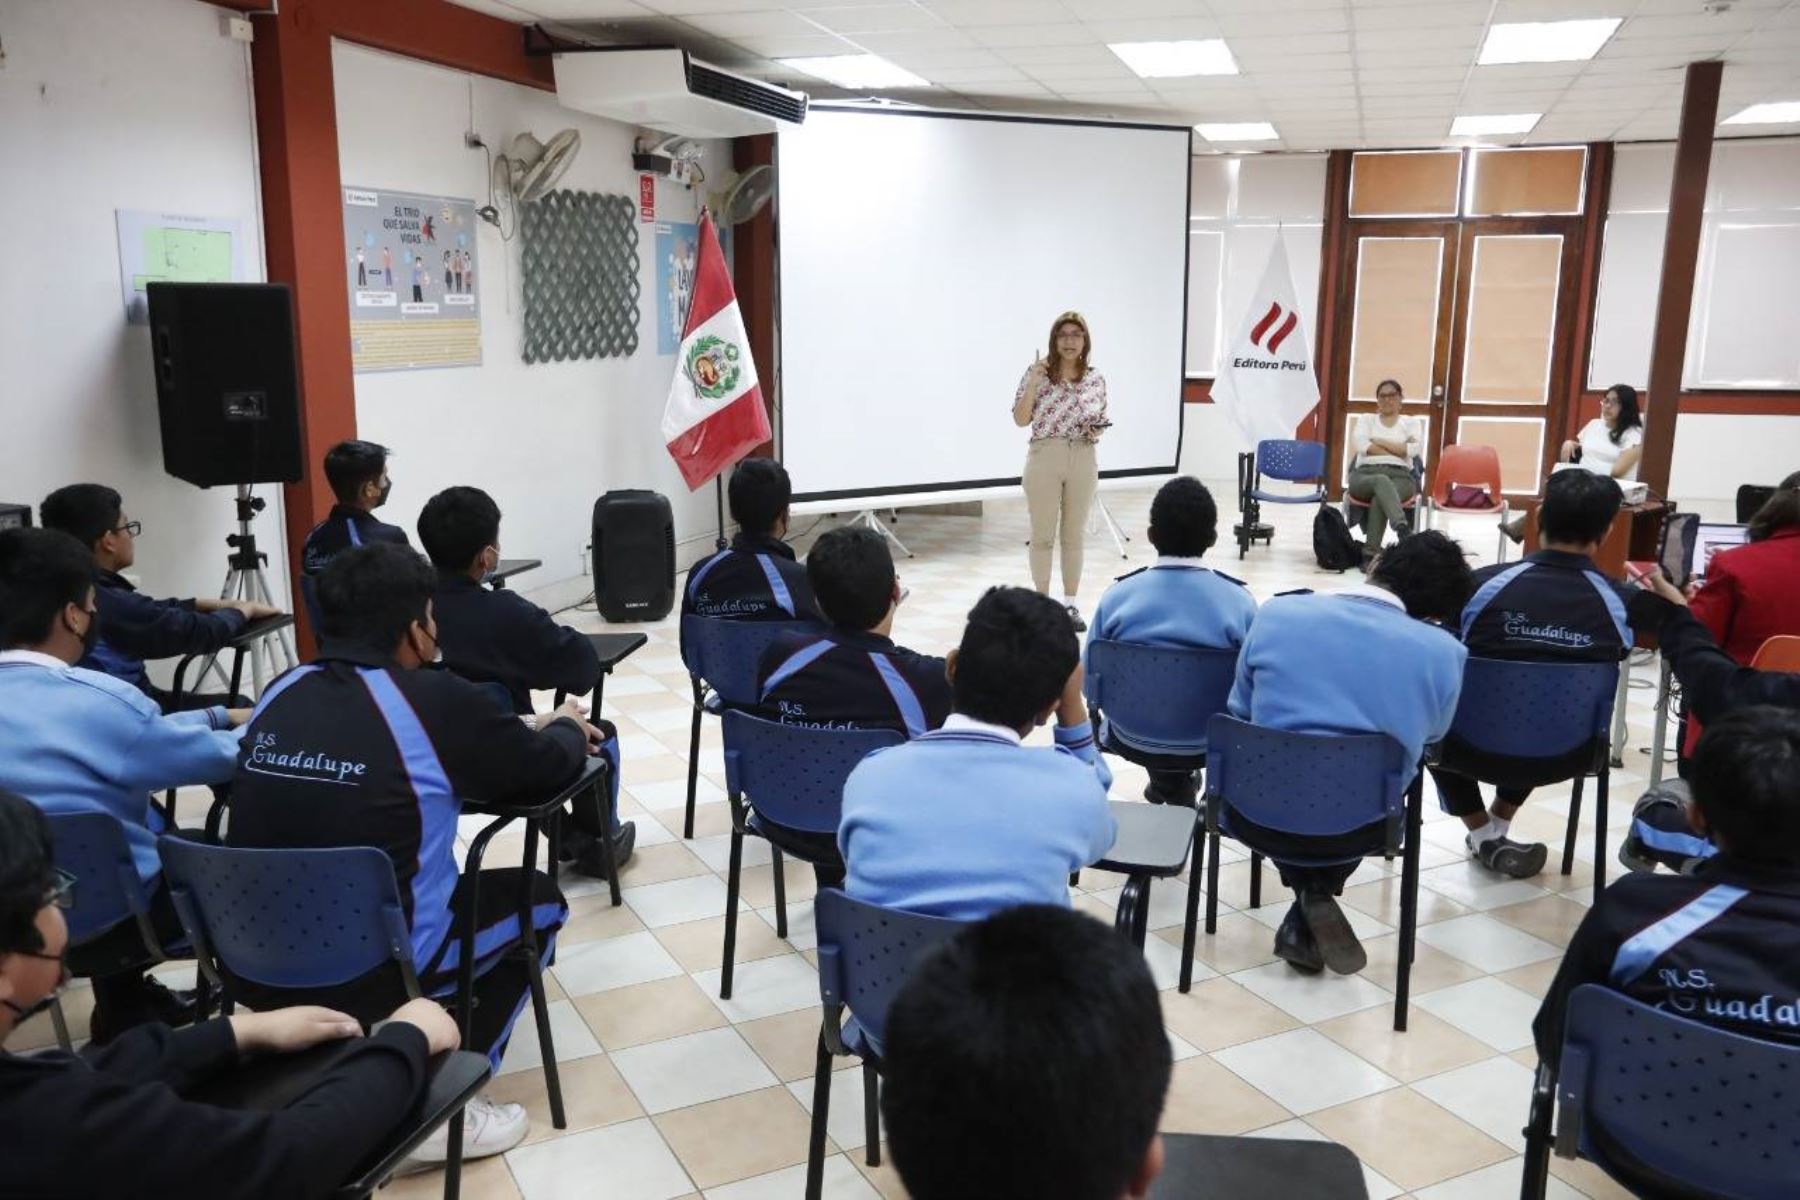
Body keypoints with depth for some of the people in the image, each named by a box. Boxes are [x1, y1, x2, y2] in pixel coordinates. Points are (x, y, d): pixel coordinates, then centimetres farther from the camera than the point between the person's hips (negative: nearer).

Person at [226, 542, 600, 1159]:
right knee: (539, 898, 16)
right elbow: (546, 768, 2)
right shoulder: (436, 701, -14)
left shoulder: (282, 690, 3)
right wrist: (568, 727, 26)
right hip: (373, 969, -6)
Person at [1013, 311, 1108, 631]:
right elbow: (1020, 419, -6)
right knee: (1043, 535, 3)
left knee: (1074, 535, 9)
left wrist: (1097, 430, -7)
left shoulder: (1096, 379, 6)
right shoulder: (1037, 372, -3)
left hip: (1083, 461, 3)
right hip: (1044, 459, -3)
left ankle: (1070, 603, 18)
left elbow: (1102, 420, 15)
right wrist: (1032, 382, -16)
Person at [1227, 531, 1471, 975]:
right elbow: (1428, 740, 11)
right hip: (1360, 829, 0)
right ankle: (1318, 896, 16)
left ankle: (1308, 895, 18)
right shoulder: (1445, 652, -8)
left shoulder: (1276, 614, -7)